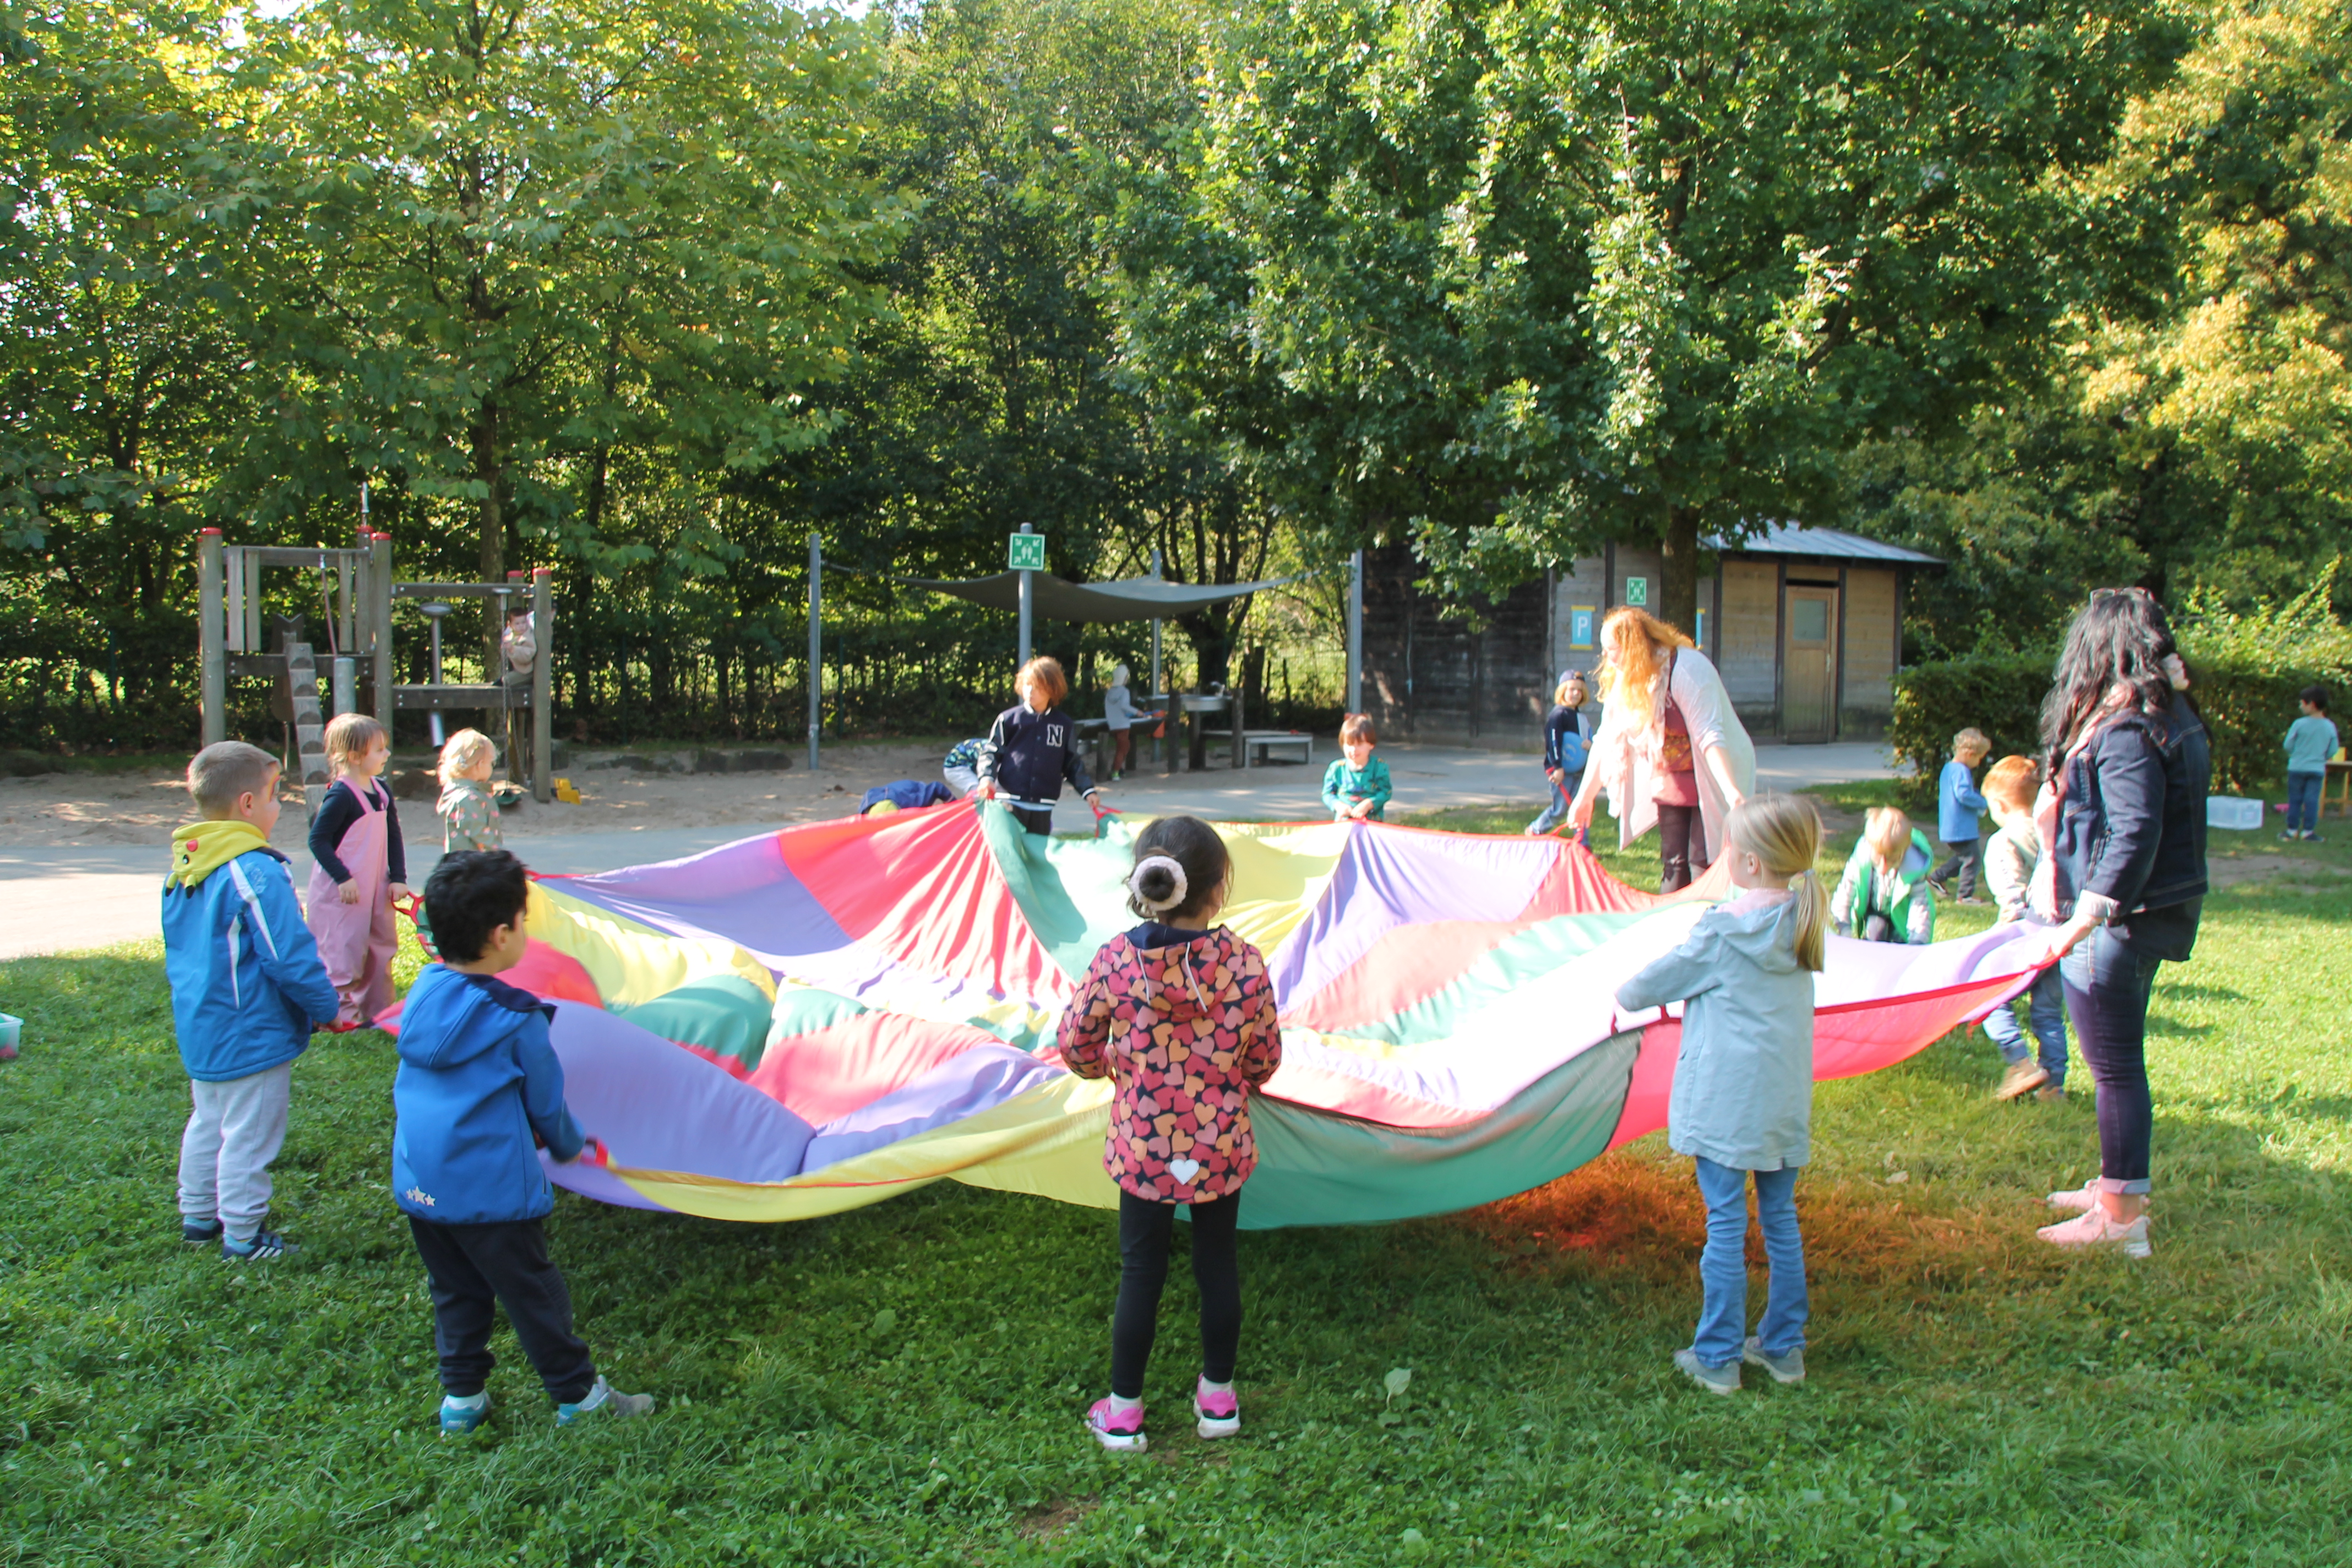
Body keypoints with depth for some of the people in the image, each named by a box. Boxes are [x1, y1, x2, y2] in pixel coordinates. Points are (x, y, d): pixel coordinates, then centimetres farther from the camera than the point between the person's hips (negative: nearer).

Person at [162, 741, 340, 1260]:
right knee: (249, 1137, 3)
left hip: (199, 1028, 9)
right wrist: (326, 1007, -9)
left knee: (208, 1122, 23)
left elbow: (177, 951, 17)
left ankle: (198, 1216, 36)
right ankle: (243, 1235, 13)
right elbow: (291, 958, -23)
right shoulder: (256, 872, -24)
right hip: (250, 1036, -9)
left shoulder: (181, 869, 5)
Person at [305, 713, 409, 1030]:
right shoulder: (341, 795, -18)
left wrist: (398, 878, 8)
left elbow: (393, 836, 13)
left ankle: (377, 1011, 25)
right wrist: (343, 878, -21)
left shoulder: (381, 791, 6)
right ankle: (340, 1015, 8)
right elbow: (318, 839, -19)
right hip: (341, 893, -8)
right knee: (344, 953, -3)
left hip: (375, 889, 8)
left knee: (381, 947, 14)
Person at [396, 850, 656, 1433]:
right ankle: (578, 1396, 19)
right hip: (491, 1191, -6)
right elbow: (546, 1106, -5)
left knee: (455, 1291, 20)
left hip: (419, 1187, 6)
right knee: (533, 1293, 6)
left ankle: (461, 1398, 29)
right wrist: (570, 1146, 17)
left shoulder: (421, 996, 1)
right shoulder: (515, 1019, -17)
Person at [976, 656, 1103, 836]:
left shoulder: (1065, 725, 9)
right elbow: (991, 752, 3)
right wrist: (987, 776, -15)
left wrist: (1087, 790, 5)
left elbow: (1072, 763, 14)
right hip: (1009, 804, -2)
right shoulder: (1008, 719, 3)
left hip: (1042, 809, 2)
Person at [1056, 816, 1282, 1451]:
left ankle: (1123, 1413, 25)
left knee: (1141, 1271, 13)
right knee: (1218, 1262, 18)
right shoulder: (1244, 963, -16)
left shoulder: (1116, 960, -15)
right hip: (1222, 1145, 0)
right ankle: (1218, 1397, 34)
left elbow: (1075, 1044, -5)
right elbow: (1264, 1060, -4)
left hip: (1143, 1143, 0)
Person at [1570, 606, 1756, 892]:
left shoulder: (1687, 667, -22)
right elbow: (1606, 740, 8)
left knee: (1702, 864, -11)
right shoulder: (1625, 680, 1)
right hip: (1670, 783, 7)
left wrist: (1732, 791, -37)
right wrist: (1585, 797, 10)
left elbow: (1709, 735, -29)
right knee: (1673, 865, 6)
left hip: (1711, 781, -7)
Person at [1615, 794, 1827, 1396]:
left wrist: (1625, 994, 18)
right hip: (1787, 1103, 6)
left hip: (1725, 1103, -6)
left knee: (1725, 1226, 1)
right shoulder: (1802, 923, 2)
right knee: (1780, 1220, 15)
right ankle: (1784, 1348, 25)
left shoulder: (1720, 931, -14)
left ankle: (1717, 1358, 10)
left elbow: (1651, 985, -3)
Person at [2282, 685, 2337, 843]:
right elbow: (2333, 751, 2)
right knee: (2312, 800, 5)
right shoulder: (2330, 727, -3)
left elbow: (2288, 745, -6)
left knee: (2295, 800, 7)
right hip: (2318, 769, 2)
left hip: (2297, 768, -2)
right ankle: (2308, 831, 5)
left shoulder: (2299, 724, -13)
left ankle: (2292, 830, 11)